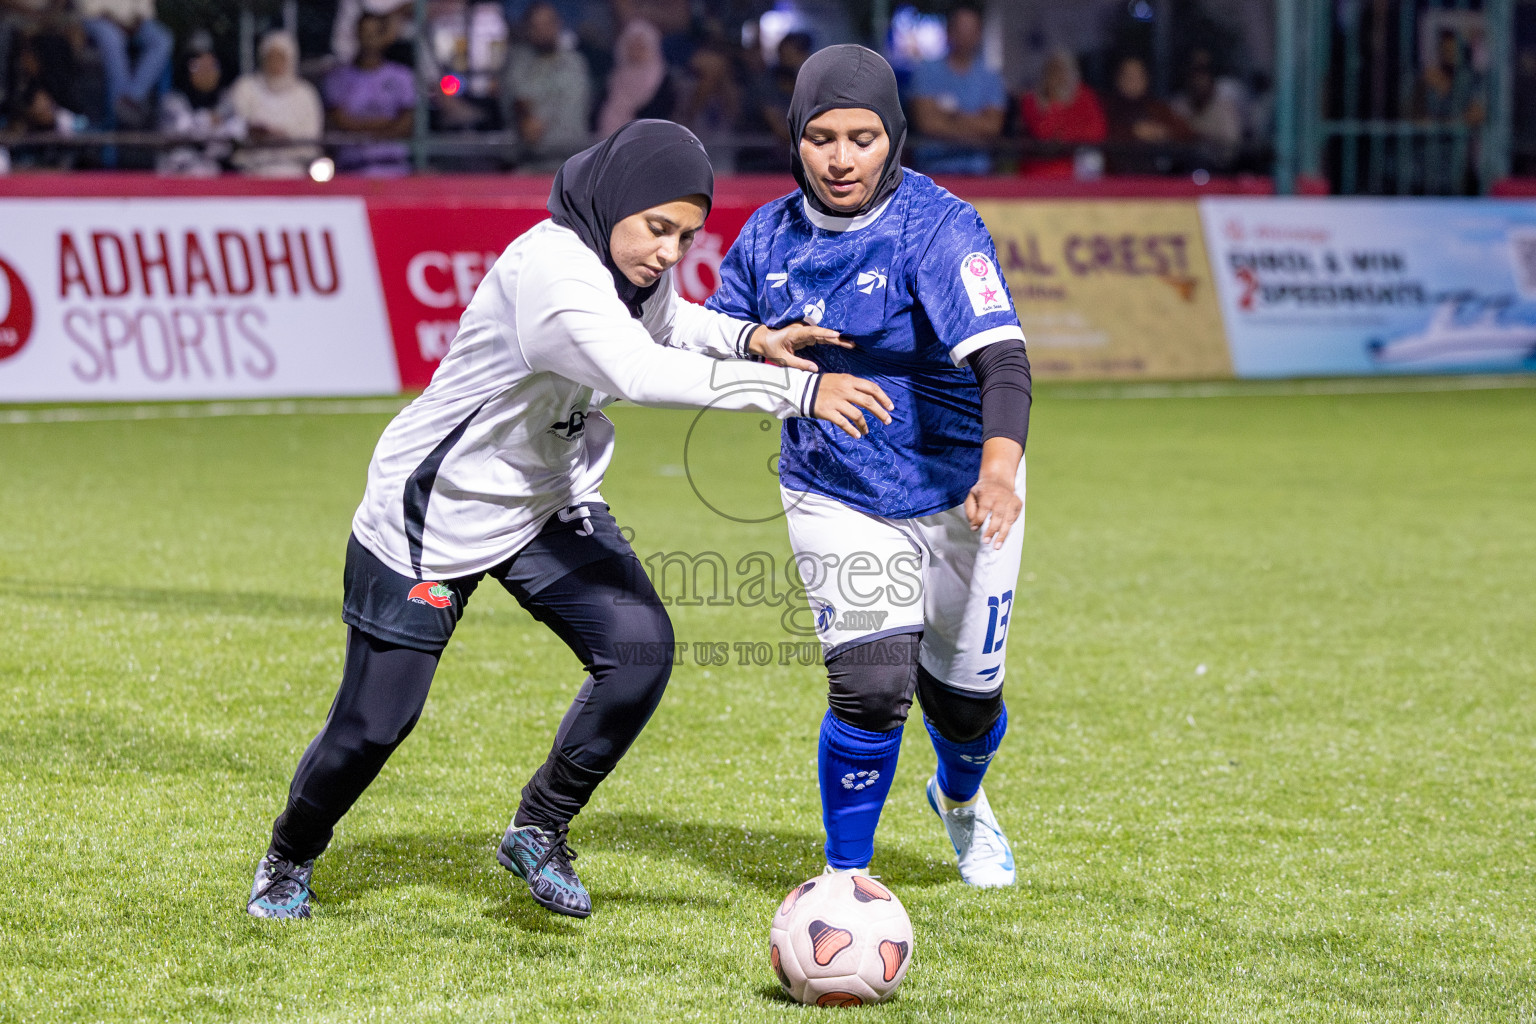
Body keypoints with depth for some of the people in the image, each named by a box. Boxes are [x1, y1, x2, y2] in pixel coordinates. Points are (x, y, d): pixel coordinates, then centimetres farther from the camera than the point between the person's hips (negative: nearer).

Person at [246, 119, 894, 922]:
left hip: (550, 500, 7)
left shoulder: (636, 265, -6)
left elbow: (665, 322, 18)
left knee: (640, 647, -14)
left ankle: (537, 833, 5)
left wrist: (750, 338, -5)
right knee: (374, 722, -1)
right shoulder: (550, 270, -33)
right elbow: (639, 372, -47)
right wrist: (797, 391, -49)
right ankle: (290, 858, 29)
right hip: (430, 514, -7)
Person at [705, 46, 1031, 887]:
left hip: (958, 492, -1)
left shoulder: (938, 227, -20)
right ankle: (845, 878, 5)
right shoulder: (770, 235, -5)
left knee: (966, 693, 11)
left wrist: (1000, 468, -51)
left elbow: (1000, 356, -34)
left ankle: (960, 799, 48)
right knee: (872, 686, -16)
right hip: (835, 496, 1)